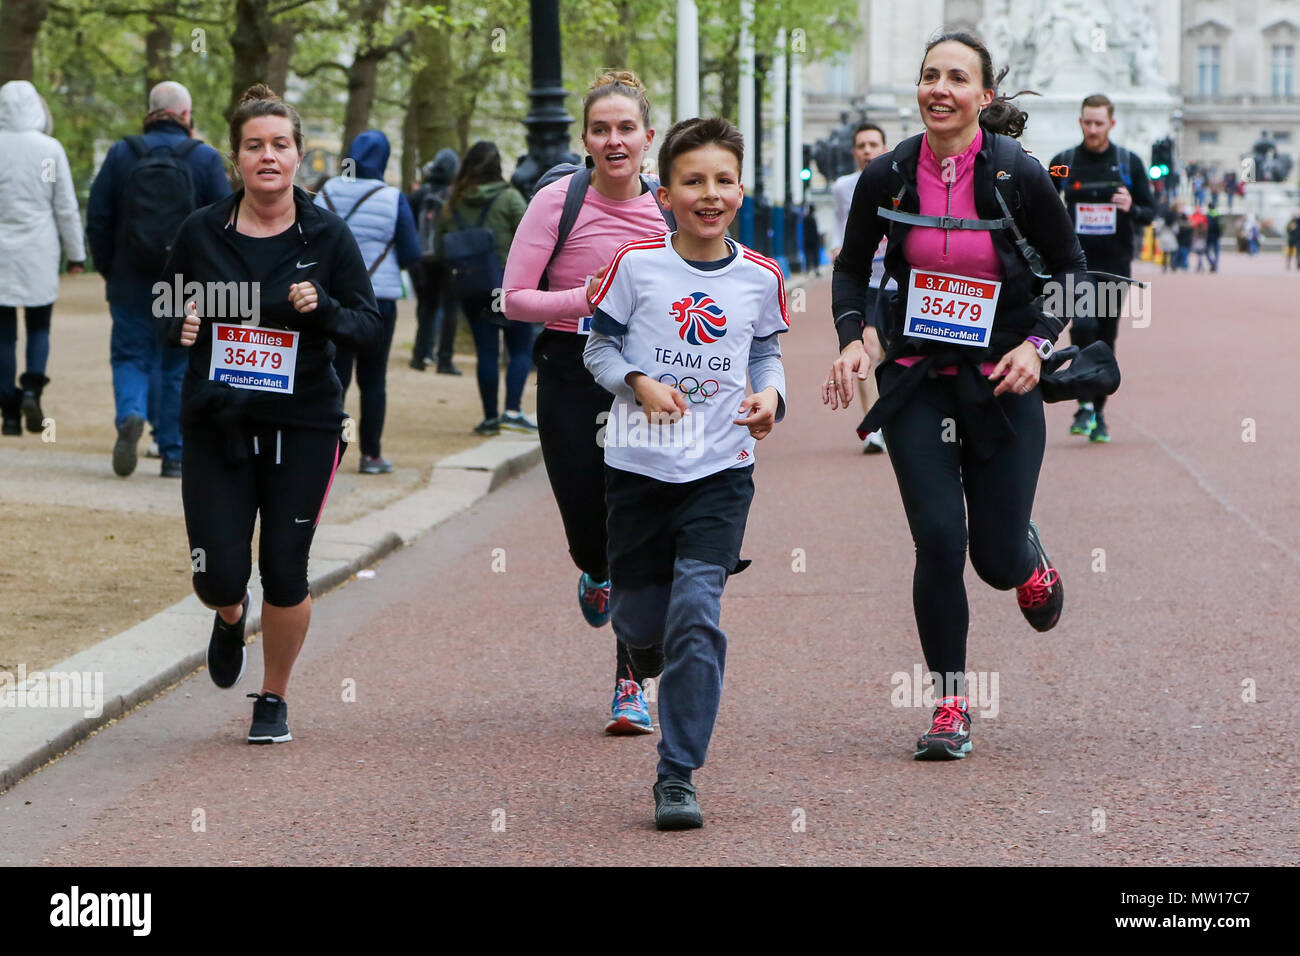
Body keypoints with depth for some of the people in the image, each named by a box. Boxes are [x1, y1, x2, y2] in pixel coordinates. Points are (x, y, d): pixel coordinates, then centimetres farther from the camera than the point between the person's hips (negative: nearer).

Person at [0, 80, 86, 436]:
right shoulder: (50, 150, -4)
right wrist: (76, 254, 9)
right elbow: (67, 208, 0)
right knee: (39, 326, 12)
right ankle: (32, 388, -12)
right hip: (39, 253, 0)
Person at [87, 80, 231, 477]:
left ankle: (129, 415, -22)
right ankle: (173, 454, 10)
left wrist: (109, 269, 10)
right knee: (178, 367, 9)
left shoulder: (121, 154, 0)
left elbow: (97, 218, 0)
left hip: (131, 282, 0)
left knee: (131, 357, 8)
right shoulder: (206, 159, -3)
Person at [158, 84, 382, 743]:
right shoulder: (202, 232, 0)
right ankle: (231, 619, 35)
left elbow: (372, 330, -1)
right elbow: (167, 311, 13)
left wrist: (323, 308, -20)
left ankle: (274, 699, 23)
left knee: (285, 575, -1)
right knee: (219, 580, -4)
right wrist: (181, 326, -10)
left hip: (303, 428, -1)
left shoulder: (327, 236, -3)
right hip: (216, 425, 1)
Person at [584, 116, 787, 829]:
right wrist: (639, 383, -15)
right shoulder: (636, 264, -5)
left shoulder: (759, 276, 1)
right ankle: (653, 647, 48)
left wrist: (770, 396, -3)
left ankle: (677, 777, -7)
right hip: (639, 467, 0)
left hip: (720, 471, 0)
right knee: (639, 620, 7)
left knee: (696, 614, -14)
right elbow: (598, 348, 3)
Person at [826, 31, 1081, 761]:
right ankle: (951, 704, 3)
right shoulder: (887, 177, -5)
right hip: (916, 378, 1)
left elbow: (1071, 266, 3)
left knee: (999, 559, 0)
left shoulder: (1019, 176, -11)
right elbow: (852, 268, 11)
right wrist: (855, 337, -6)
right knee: (938, 540, -11)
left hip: (1002, 379, -1)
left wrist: (1038, 343, -10)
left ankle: (1032, 559, 40)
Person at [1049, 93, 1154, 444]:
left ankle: (1099, 413, 19)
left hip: (1115, 265, 1)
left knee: (1106, 339, 7)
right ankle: (1085, 405, -16)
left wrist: (1131, 208, -17)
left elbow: (1150, 211, 4)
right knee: (1083, 325, -23)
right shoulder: (1063, 163, 4)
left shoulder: (1130, 163, 3)